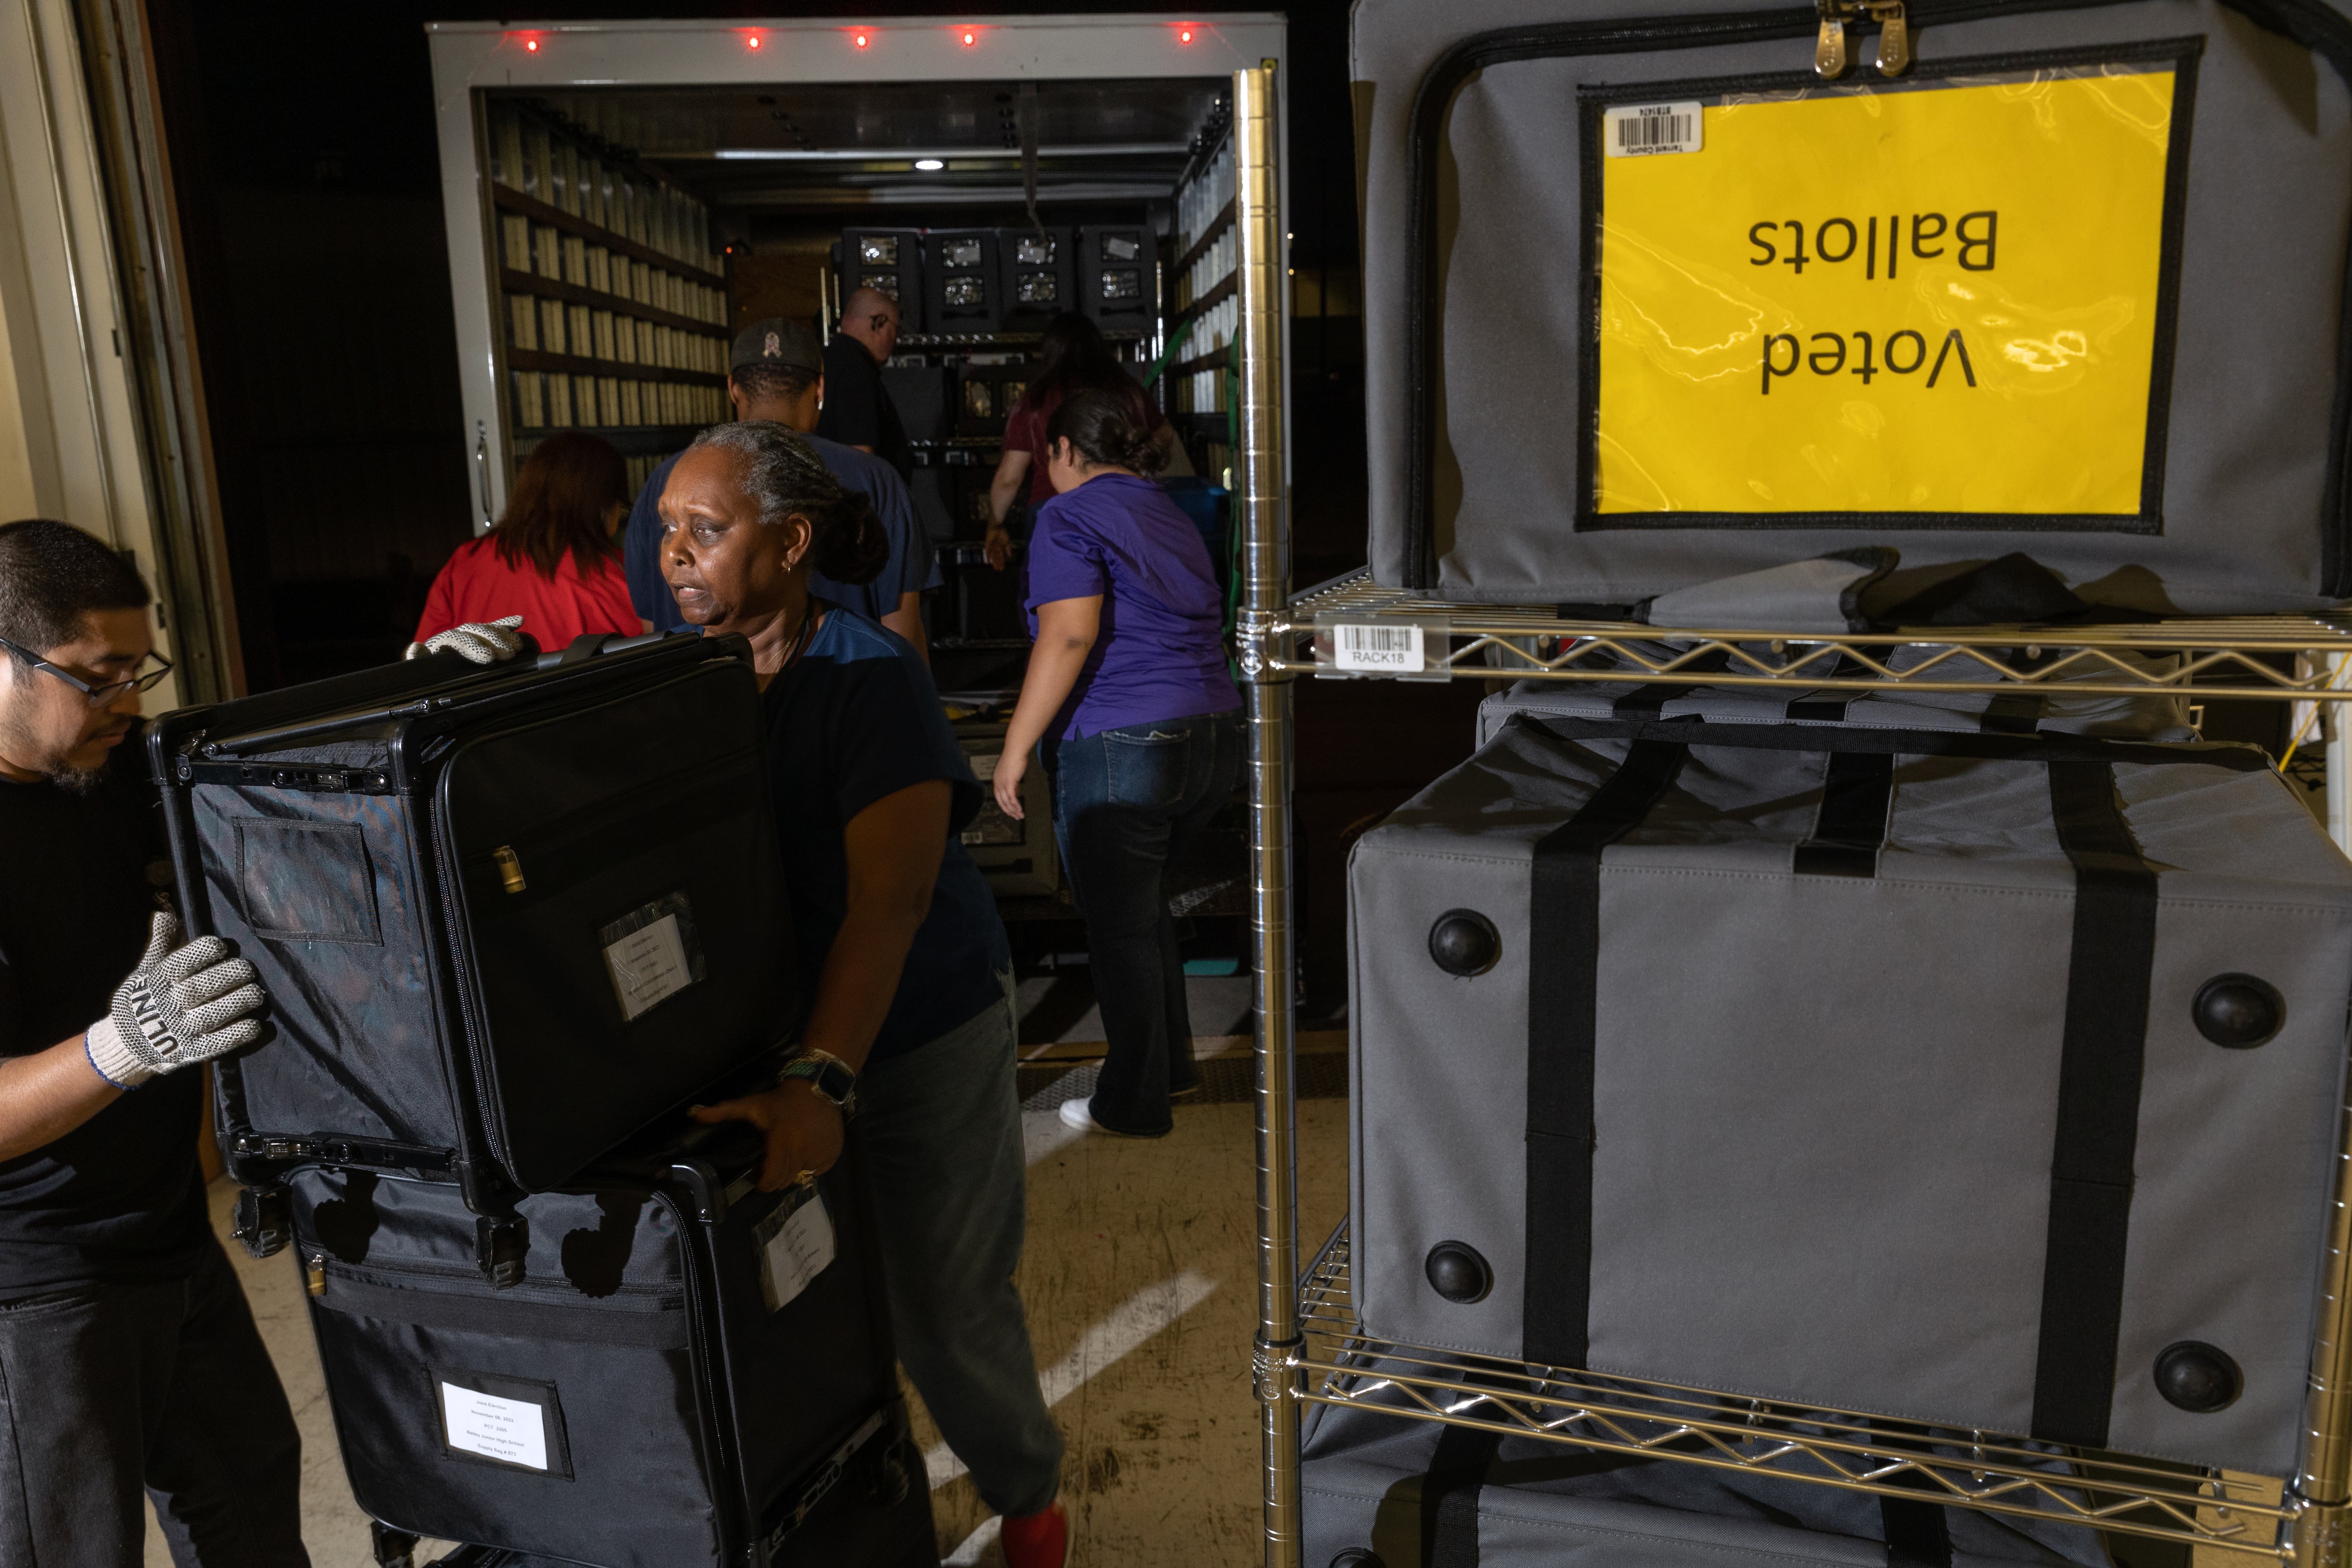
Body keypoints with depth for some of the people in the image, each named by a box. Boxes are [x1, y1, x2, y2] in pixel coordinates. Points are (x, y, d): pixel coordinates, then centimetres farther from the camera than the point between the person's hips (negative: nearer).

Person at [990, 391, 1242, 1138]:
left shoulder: (1070, 516, -5)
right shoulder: (1172, 516, 19)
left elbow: (1069, 635, -18)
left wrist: (1016, 748, -16)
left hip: (1119, 746, -8)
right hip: (1214, 738, 8)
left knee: (1119, 927, 5)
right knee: (1142, 902, 24)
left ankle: (1134, 1105, 16)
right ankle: (1170, 1061, 33)